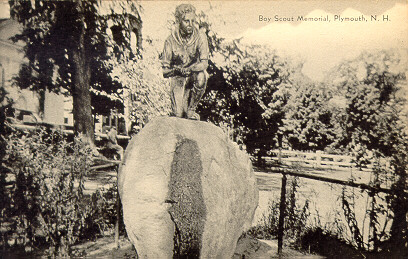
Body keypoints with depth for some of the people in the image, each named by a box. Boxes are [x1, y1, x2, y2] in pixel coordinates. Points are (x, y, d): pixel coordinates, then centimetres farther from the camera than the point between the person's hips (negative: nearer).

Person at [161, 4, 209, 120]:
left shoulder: (200, 36, -15)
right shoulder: (171, 41, -15)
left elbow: (204, 63, -23)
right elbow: (165, 71, -13)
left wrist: (188, 69, -41)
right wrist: (175, 71, -35)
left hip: (195, 75, 1)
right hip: (178, 80, -1)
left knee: (201, 77, -36)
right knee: (178, 114, -15)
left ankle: (191, 109, -14)